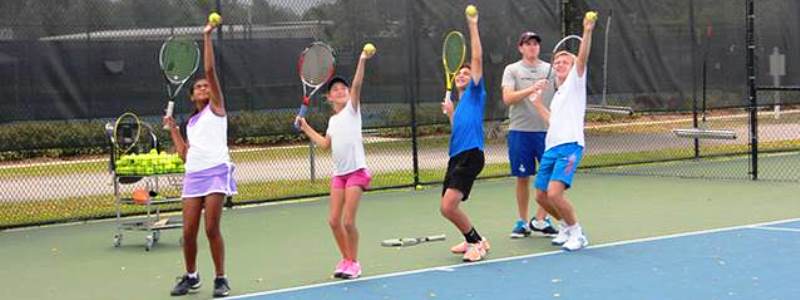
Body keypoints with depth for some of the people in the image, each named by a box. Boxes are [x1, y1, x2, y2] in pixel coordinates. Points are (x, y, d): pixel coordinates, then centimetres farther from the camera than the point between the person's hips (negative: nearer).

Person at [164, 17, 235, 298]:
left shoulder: (216, 108, 9)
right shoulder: (191, 123, 23)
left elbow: (210, 70, -1)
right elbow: (184, 154, 16)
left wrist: (207, 37, -3)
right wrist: (172, 129, 21)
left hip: (216, 171, -5)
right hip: (193, 174, 5)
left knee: (212, 229, -9)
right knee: (188, 231, 2)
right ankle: (191, 276, 20)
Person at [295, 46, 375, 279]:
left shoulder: (352, 109, -1)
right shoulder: (333, 120, 17)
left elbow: (356, 85, -16)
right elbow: (325, 144, 18)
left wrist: (362, 61, -30)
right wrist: (306, 128, 17)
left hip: (356, 171, -6)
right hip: (339, 173, 6)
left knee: (348, 221, -9)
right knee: (334, 220, 3)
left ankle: (353, 263, 7)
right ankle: (346, 259, 20)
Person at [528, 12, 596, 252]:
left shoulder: (575, 82, 5)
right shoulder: (557, 94, 25)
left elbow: (582, 57, -12)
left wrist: (587, 32, -25)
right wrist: (537, 101, 31)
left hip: (569, 146, -8)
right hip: (551, 148, 8)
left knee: (555, 194, -22)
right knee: (542, 197, 8)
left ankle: (577, 234, -6)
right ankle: (568, 227, 29)